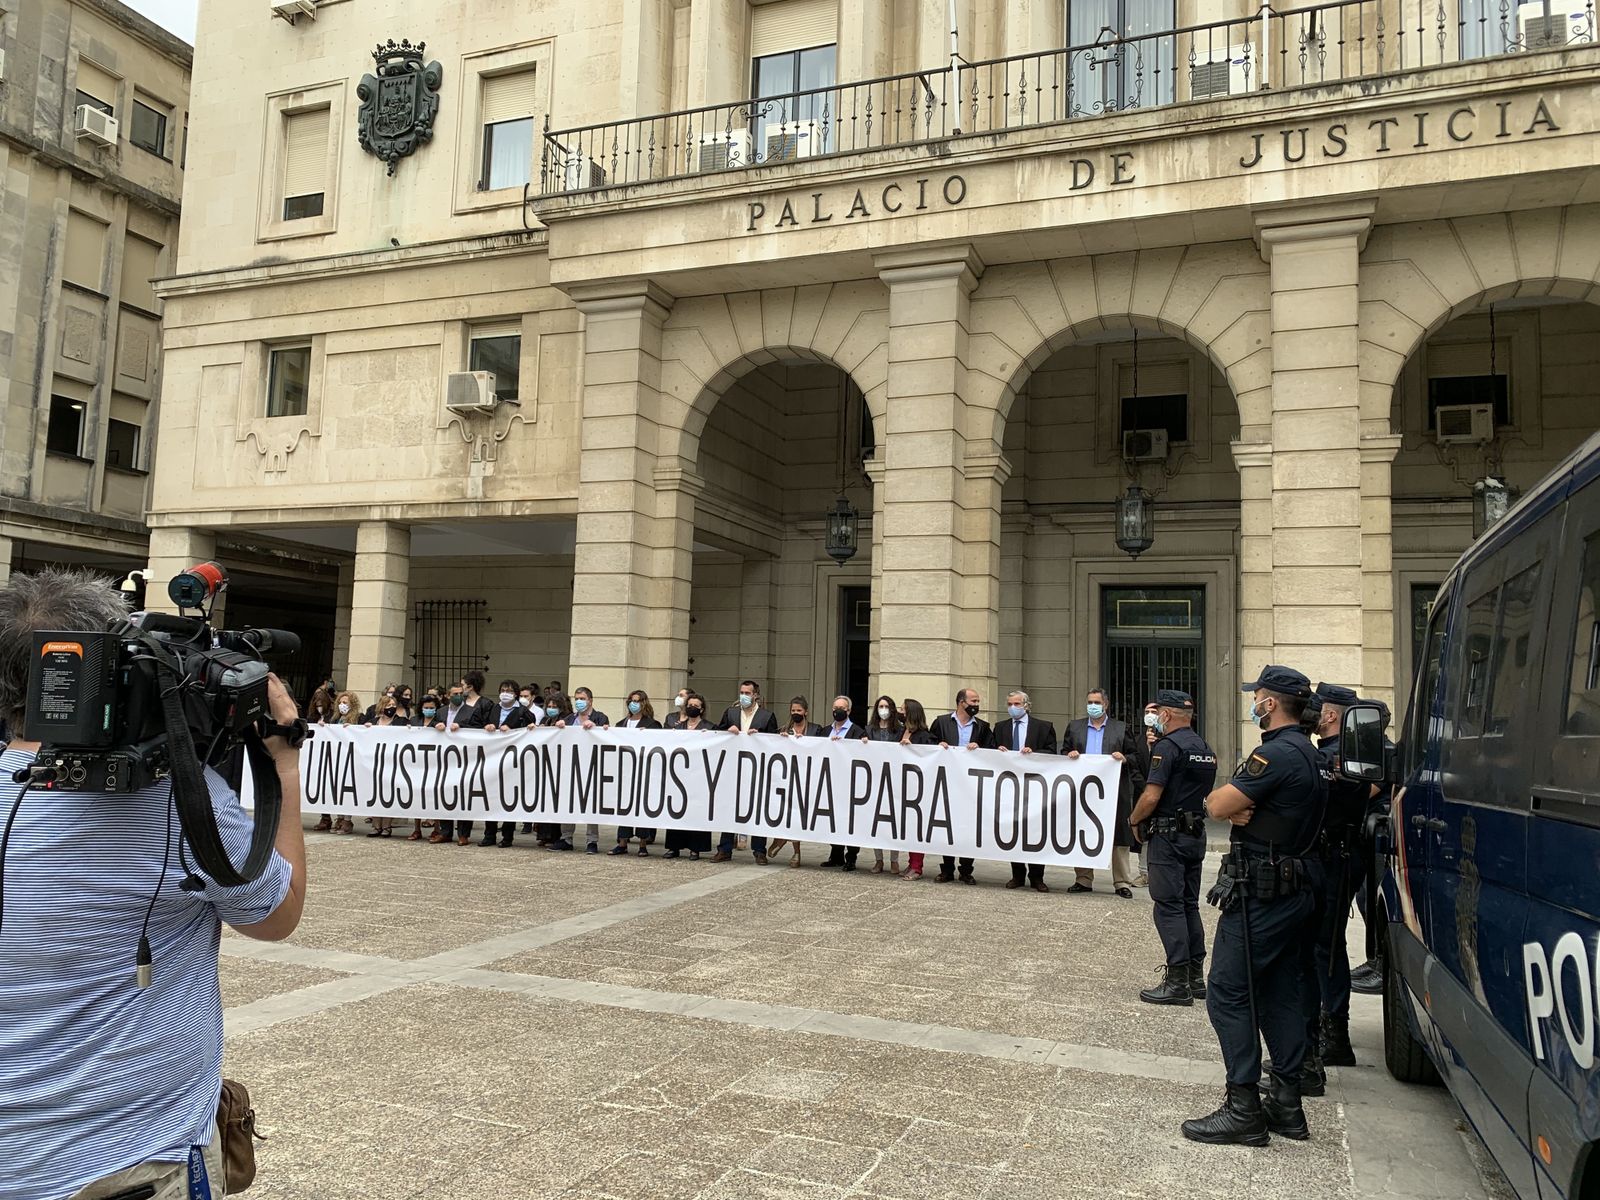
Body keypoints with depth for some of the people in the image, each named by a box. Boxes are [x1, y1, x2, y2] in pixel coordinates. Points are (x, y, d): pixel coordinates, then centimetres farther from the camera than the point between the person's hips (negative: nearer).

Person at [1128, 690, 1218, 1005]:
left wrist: (1133, 820, -6)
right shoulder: (1206, 749, 12)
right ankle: (1195, 977, 20)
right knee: (1189, 905, 15)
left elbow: (1151, 796, -20)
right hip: (1196, 834, 9)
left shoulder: (1168, 746, -15)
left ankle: (1178, 983, -4)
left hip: (1168, 835, -9)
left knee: (1169, 907, -4)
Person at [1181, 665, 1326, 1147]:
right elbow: (1224, 807, 12)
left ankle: (1244, 1110, -1)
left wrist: (1230, 803, 1)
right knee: (1281, 995, 14)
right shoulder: (1306, 753, 14)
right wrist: (1242, 807, -8)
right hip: (1291, 890, 10)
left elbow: (1216, 805, -19)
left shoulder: (1276, 754, -19)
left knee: (1228, 994, -4)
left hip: (1258, 894, -10)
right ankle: (1286, 1104, 21)